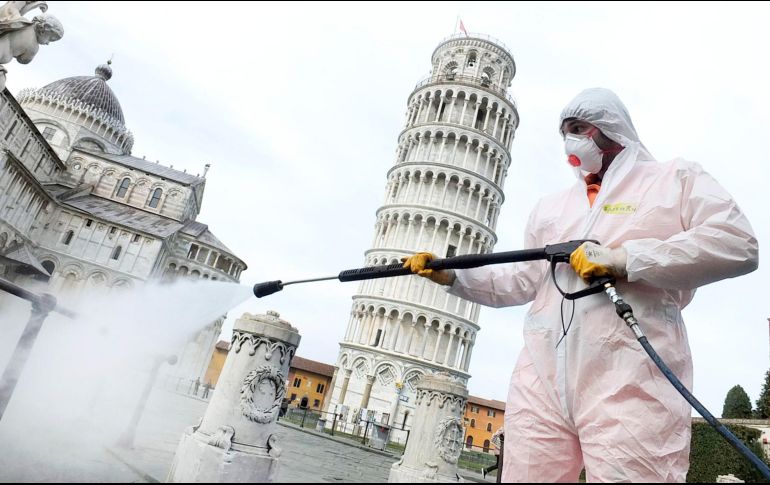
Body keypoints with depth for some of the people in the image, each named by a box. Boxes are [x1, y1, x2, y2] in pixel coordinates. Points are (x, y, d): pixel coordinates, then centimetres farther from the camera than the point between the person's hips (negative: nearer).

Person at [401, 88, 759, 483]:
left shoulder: (675, 178, 11)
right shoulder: (550, 206, 25)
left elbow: (738, 244, -4)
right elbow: (524, 282, 23)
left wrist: (626, 259, -12)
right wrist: (452, 275, 11)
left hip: (630, 383, -4)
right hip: (543, 380, 5)